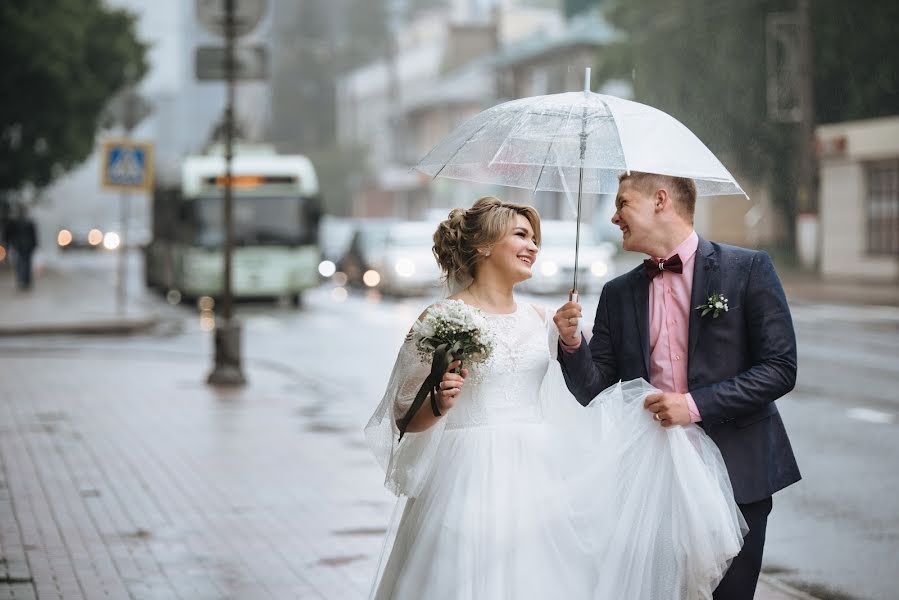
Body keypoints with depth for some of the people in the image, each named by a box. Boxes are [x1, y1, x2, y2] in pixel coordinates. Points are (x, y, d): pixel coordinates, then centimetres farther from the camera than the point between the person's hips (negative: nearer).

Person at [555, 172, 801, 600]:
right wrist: (572, 344, -10)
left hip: (734, 473, -3)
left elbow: (780, 368, -9)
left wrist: (696, 404, -18)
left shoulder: (748, 269, -3)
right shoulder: (618, 294, 9)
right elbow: (594, 392, 9)